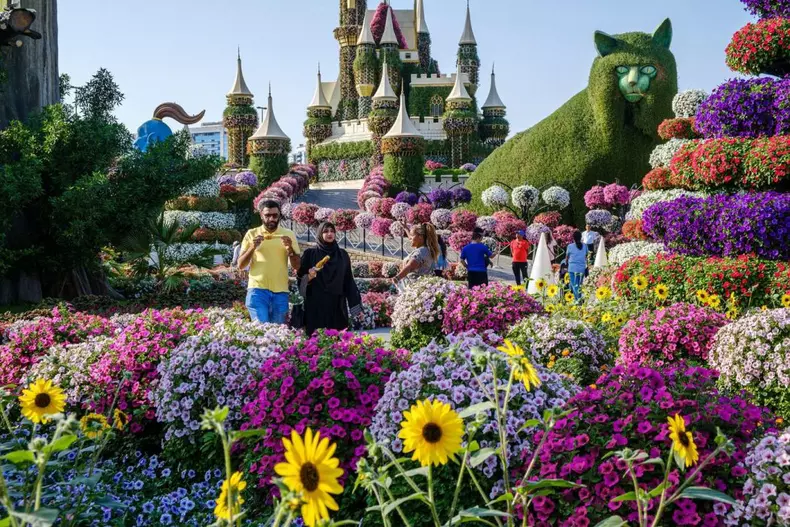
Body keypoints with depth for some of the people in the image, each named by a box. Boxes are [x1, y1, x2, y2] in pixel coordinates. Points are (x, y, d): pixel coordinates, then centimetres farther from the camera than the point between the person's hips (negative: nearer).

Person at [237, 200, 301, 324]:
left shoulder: (288, 235, 7)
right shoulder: (252, 234, 5)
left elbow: (297, 266, 5)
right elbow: (240, 265, 4)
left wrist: (290, 248, -12)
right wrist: (252, 247, -12)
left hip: (280, 291, 2)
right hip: (257, 289, -1)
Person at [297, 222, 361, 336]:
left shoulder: (343, 255, 11)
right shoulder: (310, 253, 3)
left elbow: (348, 281, 11)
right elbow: (300, 277, 3)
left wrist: (355, 303, 6)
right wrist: (308, 277, -19)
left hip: (337, 305, 2)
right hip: (316, 305, -2)